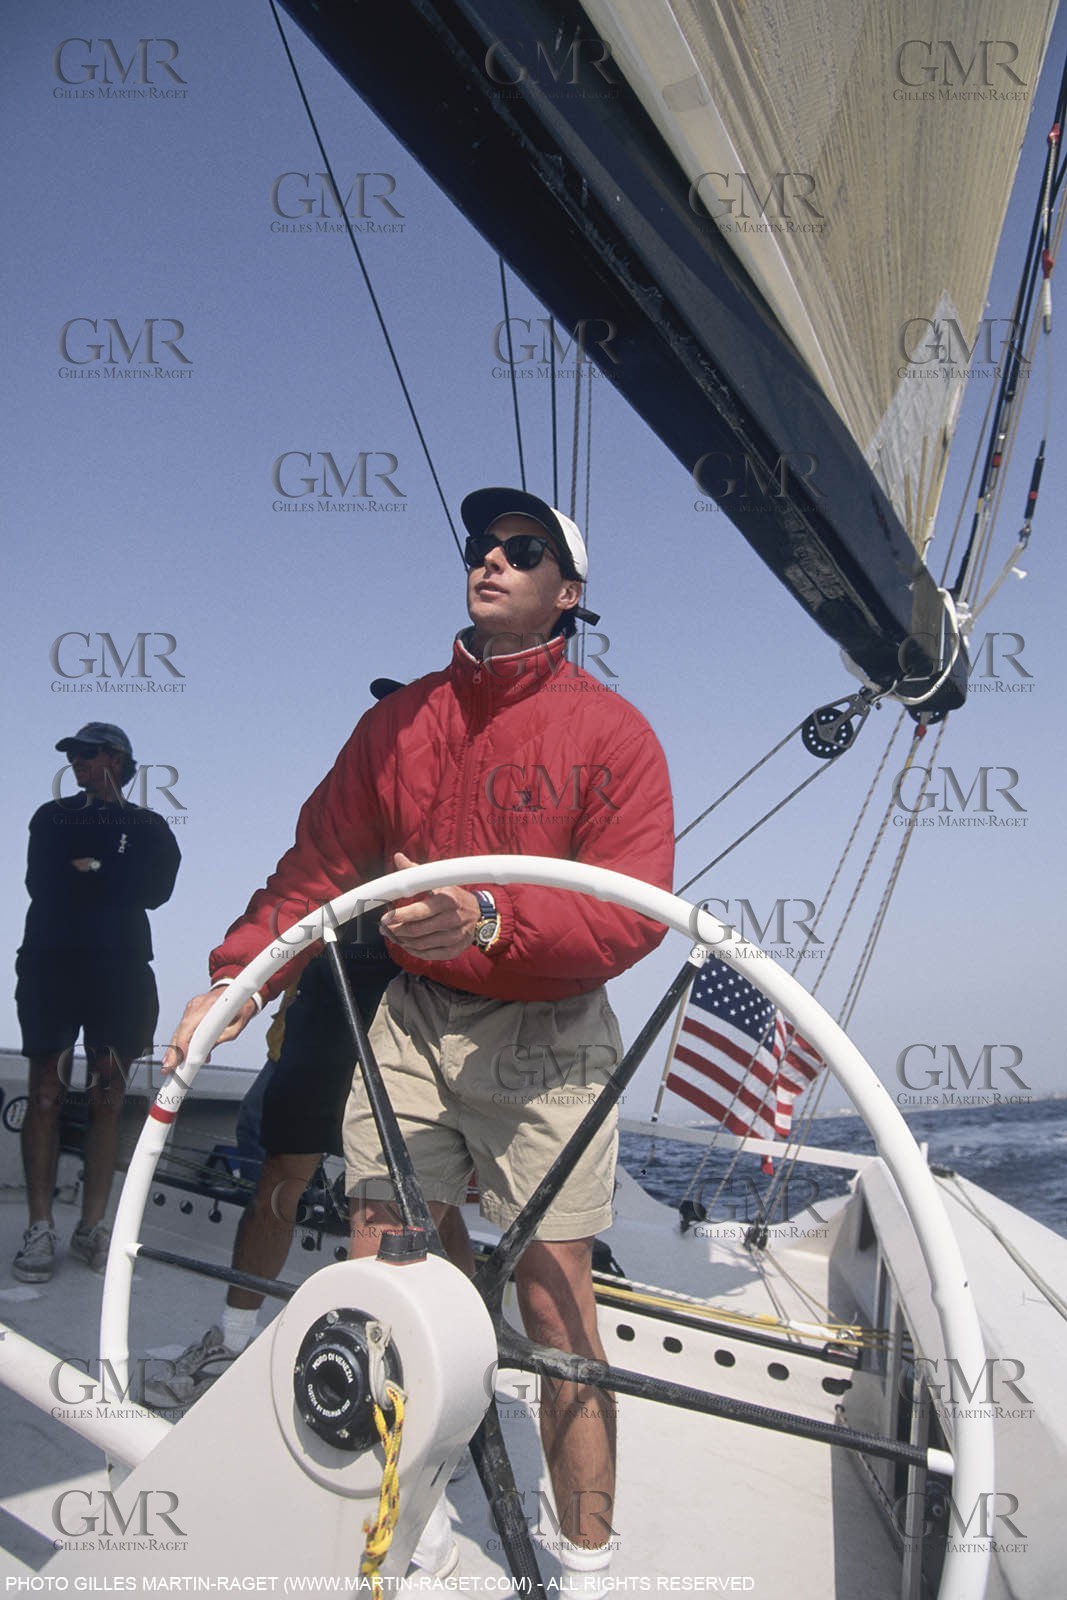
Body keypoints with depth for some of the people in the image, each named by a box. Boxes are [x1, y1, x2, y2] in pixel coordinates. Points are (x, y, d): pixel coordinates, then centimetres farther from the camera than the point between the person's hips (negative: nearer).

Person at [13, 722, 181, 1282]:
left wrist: (86, 870, -1)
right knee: (45, 1096, -2)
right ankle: (40, 1229, 4)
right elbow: (41, 884, 3)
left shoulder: (148, 827, 12)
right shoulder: (51, 818, 16)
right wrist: (110, 880, -1)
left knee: (107, 1100, 2)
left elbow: (153, 890, -3)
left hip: (119, 972, 0)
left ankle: (92, 1226, 10)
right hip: (52, 967, 1)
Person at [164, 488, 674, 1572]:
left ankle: (586, 1561, 18)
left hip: (543, 1038, -3)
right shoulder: (401, 720, 10)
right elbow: (315, 868, 9)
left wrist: (488, 920, -30)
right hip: (409, 1022, 4)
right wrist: (233, 979, -5)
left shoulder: (611, 732, -3)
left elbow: (632, 913, -13)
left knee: (554, 1297, -1)